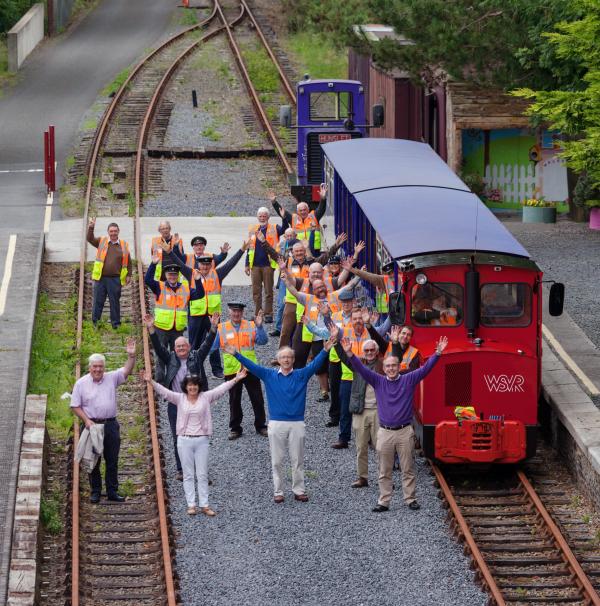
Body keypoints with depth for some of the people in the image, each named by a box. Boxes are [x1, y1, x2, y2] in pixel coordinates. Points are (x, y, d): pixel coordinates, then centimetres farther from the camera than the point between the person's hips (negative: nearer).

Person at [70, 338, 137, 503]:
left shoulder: (112, 378, 7)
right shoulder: (81, 383, 0)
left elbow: (126, 371, -4)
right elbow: (75, 406, 0)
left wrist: (131, 356, -21)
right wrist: (86, 420, -12)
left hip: (110, 424, 2)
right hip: (92, 424, -2)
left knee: (112, 461, 6)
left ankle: (112, 491, 13)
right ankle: (95, 492, 10)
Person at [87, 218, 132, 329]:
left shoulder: (124, 245, 6)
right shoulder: (102, 241, 7)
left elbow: (128, 262, 10)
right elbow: (90, 239, -4)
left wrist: (129, 275, 5)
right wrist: (91, 228, -18)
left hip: (115, 279, 0)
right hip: (100, 278, 0)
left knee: (115, 302, 7)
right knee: (98, 301, 4)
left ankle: (116, 323, 16)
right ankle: (95, 323, 12)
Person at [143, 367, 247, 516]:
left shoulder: (205, 397, 1)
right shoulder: (180, 399, 1)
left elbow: (221, 389, -4)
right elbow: (164, 391, -7)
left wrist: (236, 379, -12)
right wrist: (151, 382, -19)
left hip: (202, 440, 0)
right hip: (184, 441, 0)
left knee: (203, 475, 5)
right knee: (188, 475, 5)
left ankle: (204, 505, 8)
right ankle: (191, 505, 8)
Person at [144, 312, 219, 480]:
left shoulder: (196, 357, 6)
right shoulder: (170, 358, 7)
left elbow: (207, 344, -4)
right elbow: (158, 347, -2)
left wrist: (213, 327, -18)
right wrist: (151, 329, -14)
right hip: (175, 405, 1)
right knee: (178, 439, 5)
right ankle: (181, 469, 13)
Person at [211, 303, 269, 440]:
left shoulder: (251, 326, 3)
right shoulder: (221, 328, 2)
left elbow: (263, 341, -6)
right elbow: (212, 346, -3)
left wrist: (259, 326, -20)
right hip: (232, 371, 0)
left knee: (257, 399, 6)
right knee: (234, 401, 8)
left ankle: (261, 426, 19)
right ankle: (235, 428, 18)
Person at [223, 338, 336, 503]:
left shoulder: (301, 375, 5)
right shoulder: (269, 375, 6)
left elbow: (314, 365, -7)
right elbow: (251, 366, 2)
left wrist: (325, 351, -22)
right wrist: (235, 354, -7)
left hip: (297, 423, 0)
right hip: (276, 423, 0)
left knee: (298, 460, 5)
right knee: (277, 461, 4)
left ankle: (299, 490, 14)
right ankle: (278, 492, 11)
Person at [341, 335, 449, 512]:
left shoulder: (408, 380, 3)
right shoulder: (378, 382, 6)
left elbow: (426, 368, -2)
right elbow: (361, 369, -2)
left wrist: (437, 353, -15)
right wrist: (350, 354, -16)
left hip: (405, 432, -1)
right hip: (385, 432, 1)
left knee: (408, 469, 4)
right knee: (384, 471, 6)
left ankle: (410, 499, 12)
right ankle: (384, 501, 10)